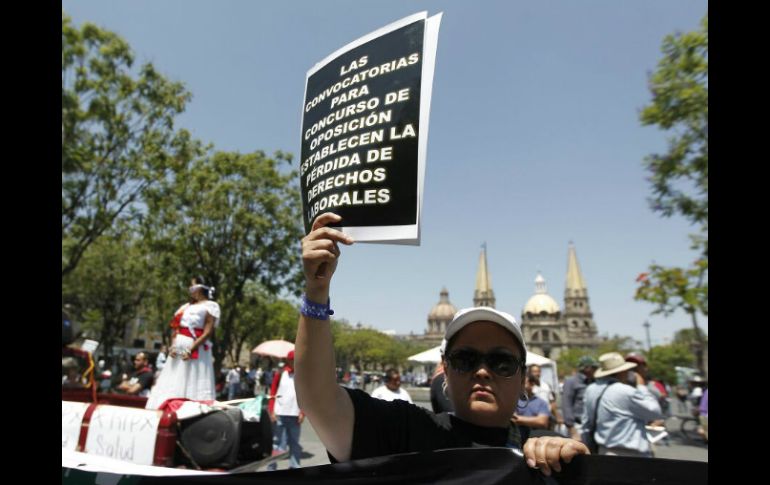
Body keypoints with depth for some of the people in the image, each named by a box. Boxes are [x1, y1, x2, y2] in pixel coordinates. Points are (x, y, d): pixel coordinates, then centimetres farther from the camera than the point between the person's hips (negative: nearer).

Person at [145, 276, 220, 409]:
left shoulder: (210, 306, -4)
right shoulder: (186, 306, 18)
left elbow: (208, 332, -13)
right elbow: (177, 328, 15)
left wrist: (191, 349, -21)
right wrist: (172, 346, -2)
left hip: (196, 352, -7)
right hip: (178, 350, 8)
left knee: (192, 388, -6)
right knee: (172, 386, 9)